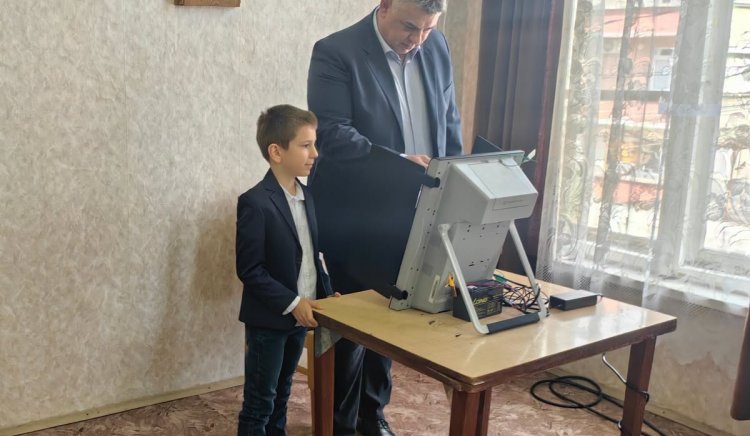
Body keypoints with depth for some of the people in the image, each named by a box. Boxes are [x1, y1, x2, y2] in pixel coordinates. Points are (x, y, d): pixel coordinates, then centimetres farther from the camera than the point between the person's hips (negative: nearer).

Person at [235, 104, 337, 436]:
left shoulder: (305, 195, 6)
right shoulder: (255, 202, -19)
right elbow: (249, 270, -19)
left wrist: (325, 292, 2)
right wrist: (292, 303, -21)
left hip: (299, 316, 7)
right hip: (269, 320, -7)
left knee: (281, 394, 20)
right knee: (260, 402, 6)